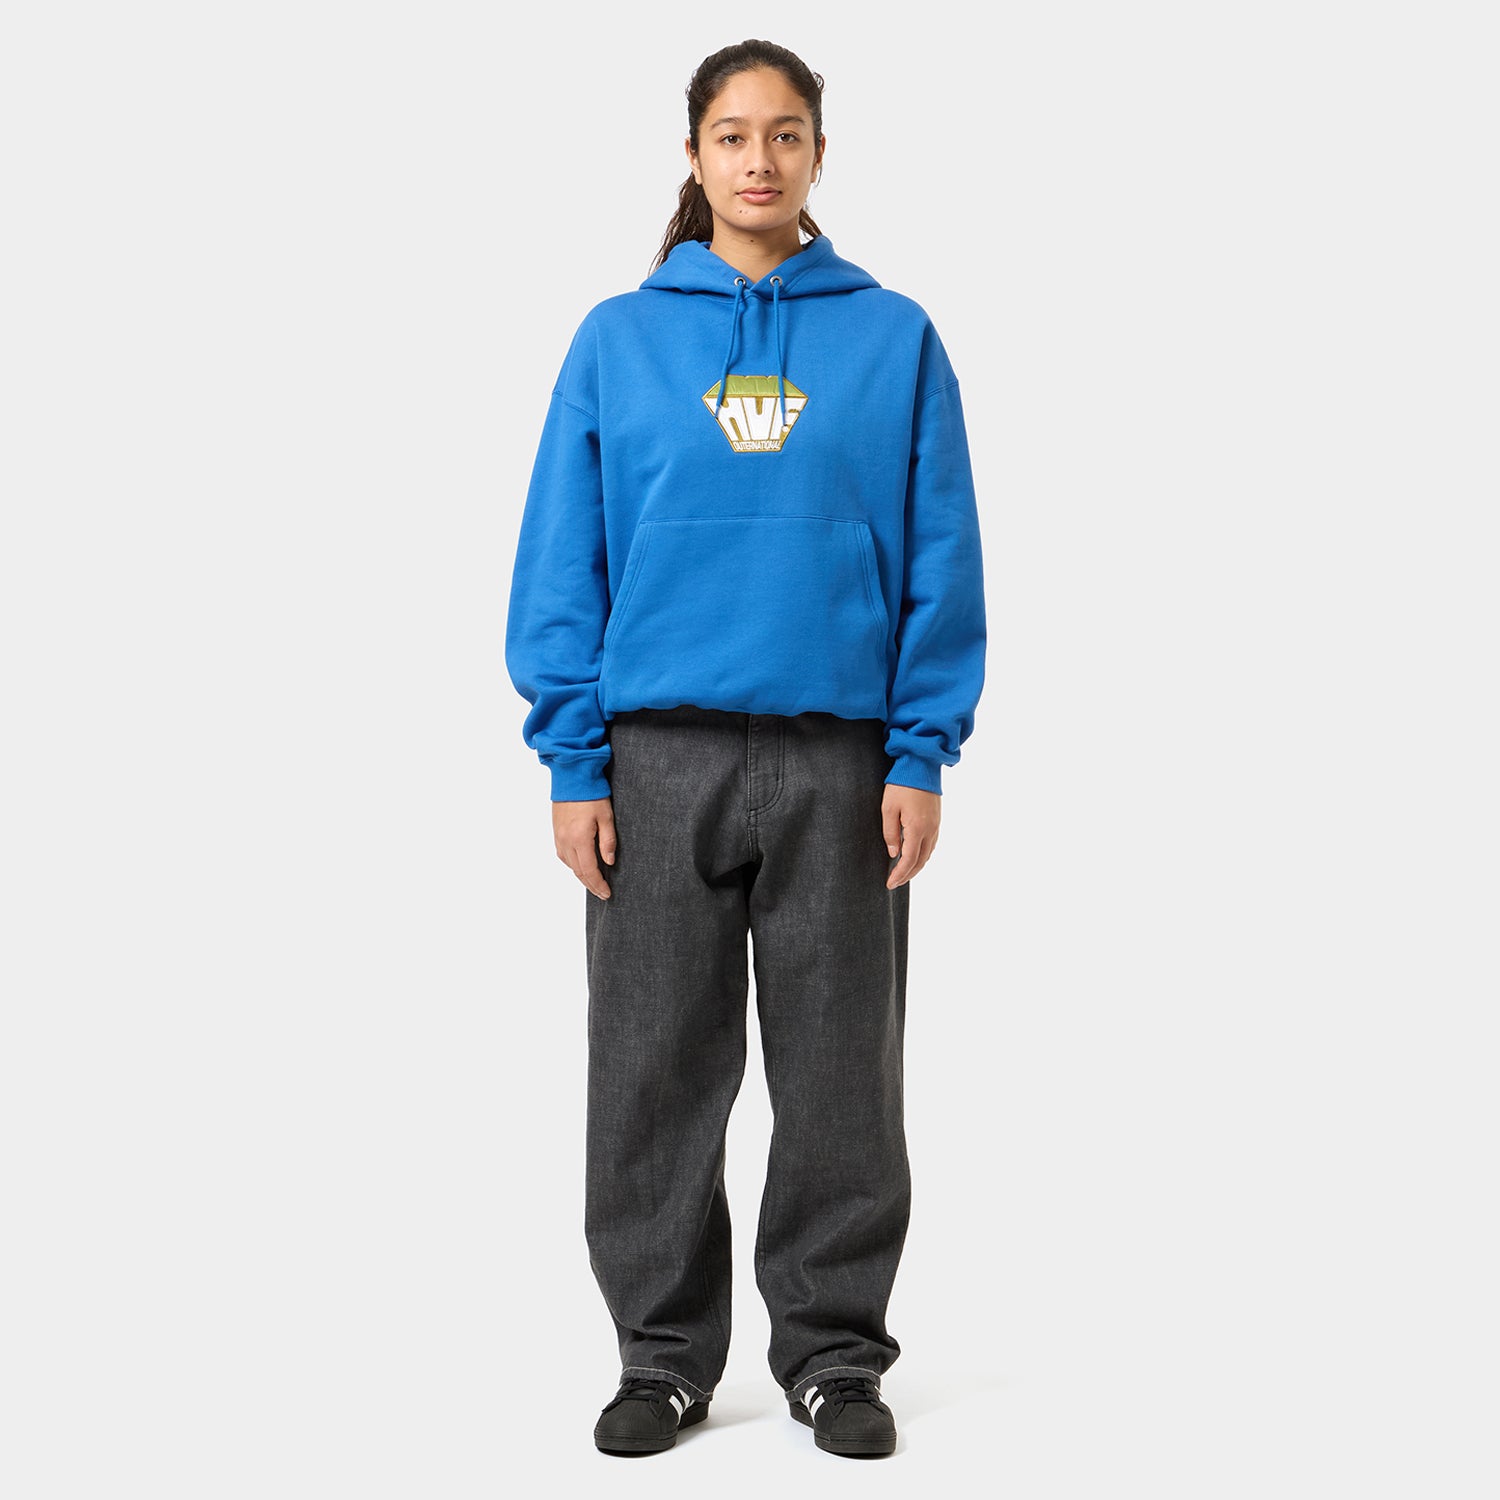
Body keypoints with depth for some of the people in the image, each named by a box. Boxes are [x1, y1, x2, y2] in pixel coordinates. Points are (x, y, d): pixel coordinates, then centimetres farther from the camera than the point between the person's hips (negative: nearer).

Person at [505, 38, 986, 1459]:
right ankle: (664, 1354, 20)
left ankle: (835, 1350, 21)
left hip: (842, 759, 0)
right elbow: (562, 560, 3)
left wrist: (923, 754, -4)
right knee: (655, 1072, 6)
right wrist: (574, 758, -3)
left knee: (840, 1074, 6)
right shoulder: (618, 340, 5)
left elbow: (940, 558, 3)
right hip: (660, 756, 1)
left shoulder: (895, 339, 4)